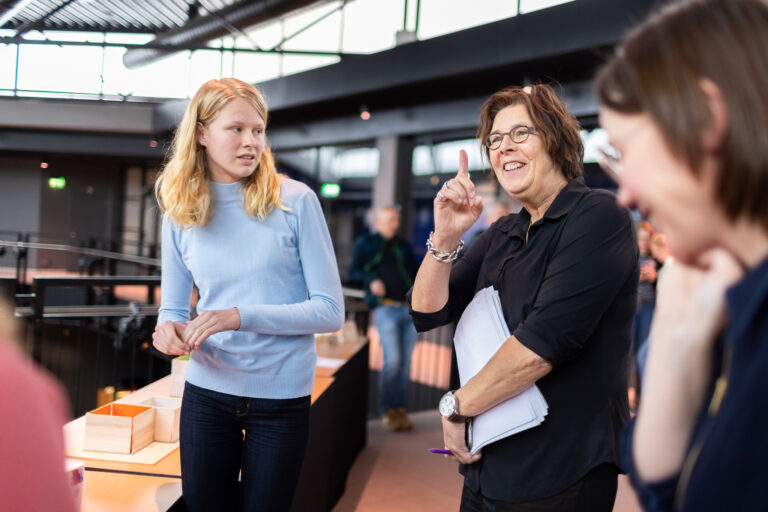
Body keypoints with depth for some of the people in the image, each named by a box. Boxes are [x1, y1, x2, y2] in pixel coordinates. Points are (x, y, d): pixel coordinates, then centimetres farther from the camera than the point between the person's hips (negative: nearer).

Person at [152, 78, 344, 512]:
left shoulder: (295, 201, -9)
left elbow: (331, 310, -11)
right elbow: (173, 307, 9)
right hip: (206, 391, 2)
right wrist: (168, 327, -16)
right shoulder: (180, 214, 1)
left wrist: (242, 316, -23)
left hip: (282, 397, -2)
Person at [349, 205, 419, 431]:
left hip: (410, 309, 5)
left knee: (405, 362, 5)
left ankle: (400, 410, 13)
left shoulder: (403, 246, 20)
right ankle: (388, 411, 1)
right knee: (392, 361, -11)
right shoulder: (365, 244, 8)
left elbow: (416, 273, 24)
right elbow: (353, 271, 2)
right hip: (386, 310, -4)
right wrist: (371, 281, -17)